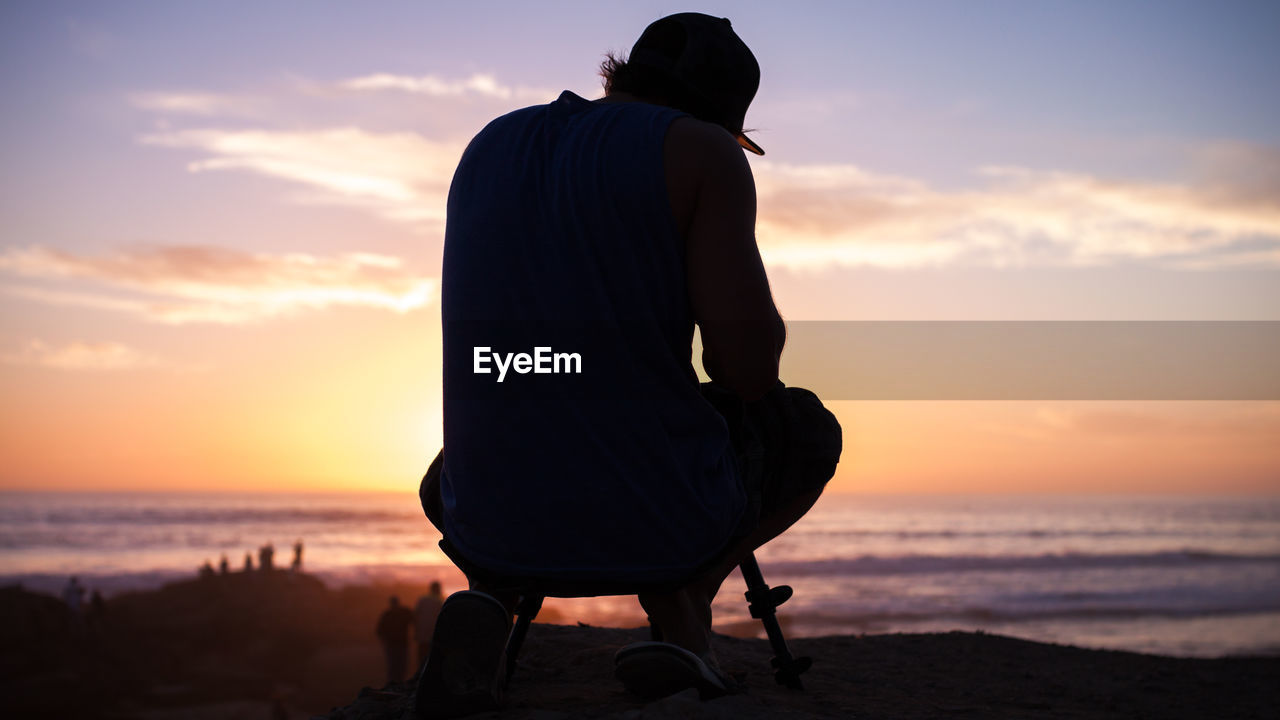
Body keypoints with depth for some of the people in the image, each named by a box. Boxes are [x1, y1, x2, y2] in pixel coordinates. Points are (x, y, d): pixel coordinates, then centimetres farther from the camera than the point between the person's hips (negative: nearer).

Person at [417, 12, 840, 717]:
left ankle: (488, 597, 6)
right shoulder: (703, 152, -6)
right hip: (663, 515, -4)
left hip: (489, 523, 4)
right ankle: (682, 602, 2)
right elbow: (751, 366, -14)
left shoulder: (489, 146, 12)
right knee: (811, 430, 27)